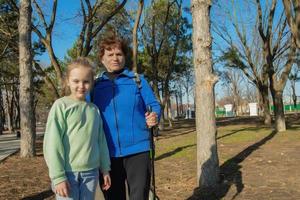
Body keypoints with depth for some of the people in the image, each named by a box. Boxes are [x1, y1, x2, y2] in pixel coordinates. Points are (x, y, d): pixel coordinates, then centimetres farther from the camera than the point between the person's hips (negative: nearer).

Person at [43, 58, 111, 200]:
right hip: (68, 172, -4)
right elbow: (53, 142, -10)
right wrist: (58, 176, -13)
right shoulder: (61, 105, -6)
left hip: (91, 172, 4)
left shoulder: (94, 109, 7)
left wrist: (105, 168, 11)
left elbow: (101, 141, 10)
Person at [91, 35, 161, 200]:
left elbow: (154, 105, 2)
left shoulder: (138, 80, 4)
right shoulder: (95, 85, 7)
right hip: (108, 153, 2)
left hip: (137, 149, -2)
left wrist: (154, 116, -20)